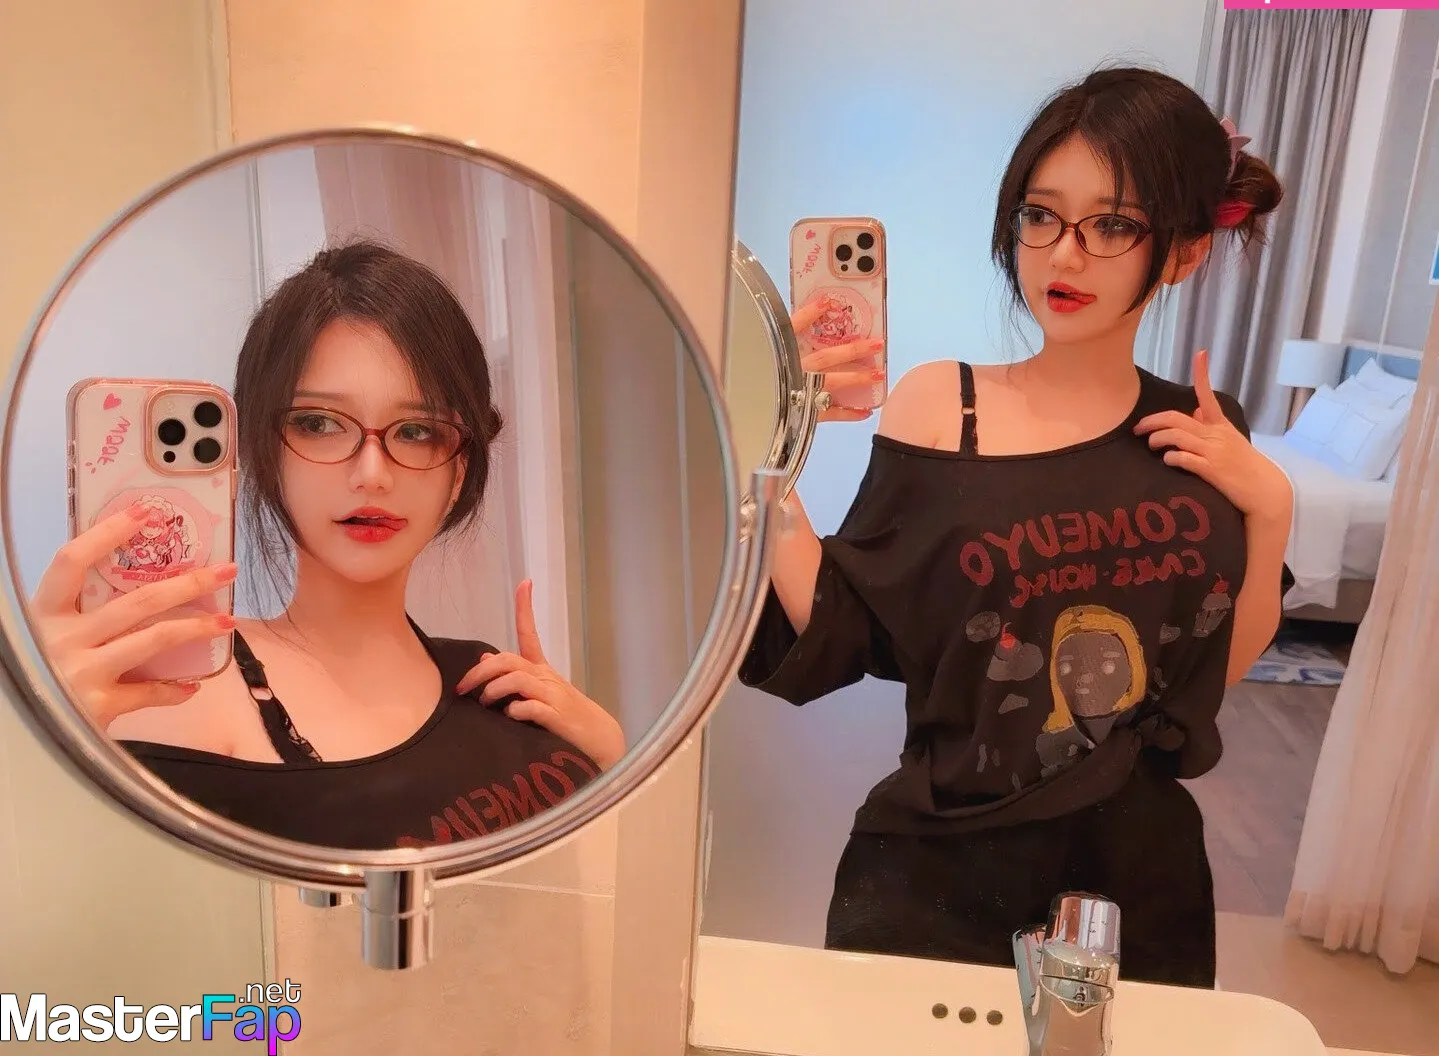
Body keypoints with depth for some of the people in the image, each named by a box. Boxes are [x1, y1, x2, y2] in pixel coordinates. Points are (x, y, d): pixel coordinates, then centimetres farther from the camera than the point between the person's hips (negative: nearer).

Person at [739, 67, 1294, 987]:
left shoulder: (1202, 437, -2)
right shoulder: (940, 406, -11)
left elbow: (1221, 668, 6)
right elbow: (835, 644, -15)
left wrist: (1269, 509, -7)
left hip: (1141, 873, 4)